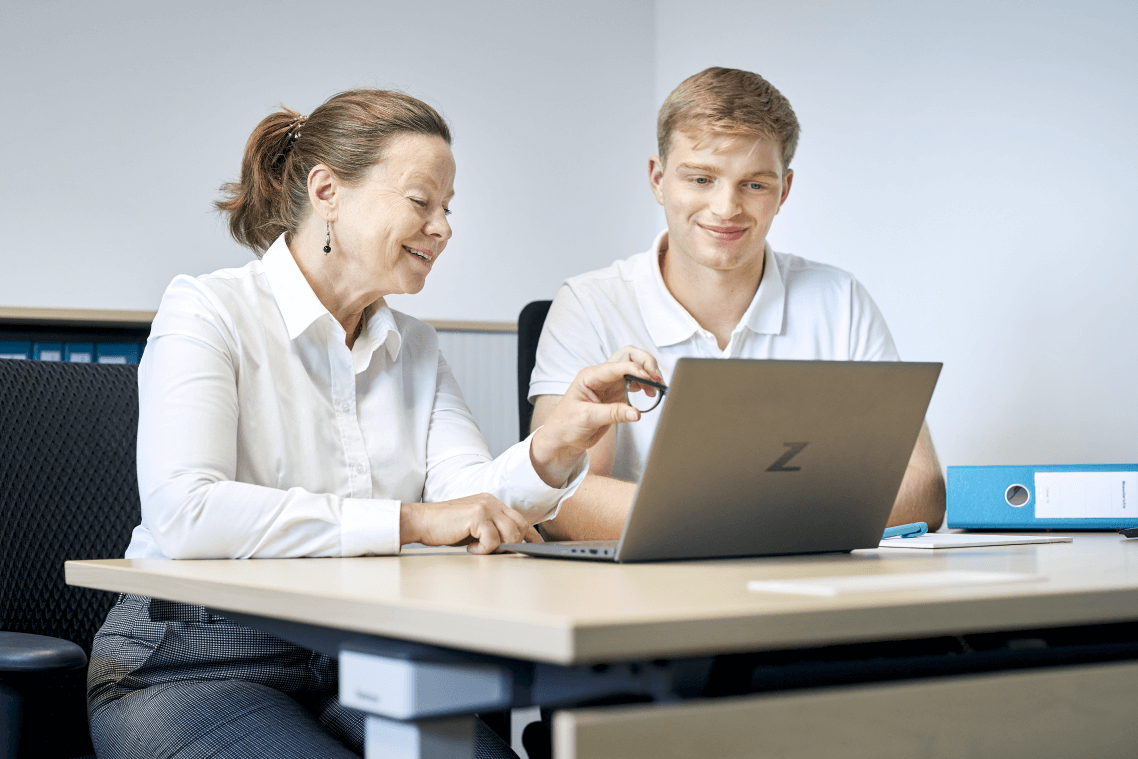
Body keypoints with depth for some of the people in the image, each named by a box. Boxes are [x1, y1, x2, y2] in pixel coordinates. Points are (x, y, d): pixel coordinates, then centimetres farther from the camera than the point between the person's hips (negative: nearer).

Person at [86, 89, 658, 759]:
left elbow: (471, 496, 0)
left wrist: (553, 449, -22)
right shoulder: (207, 311, -7)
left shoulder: (414, 346, 15)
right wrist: (409, 521, -22)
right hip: (194, 668, -5)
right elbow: (184, 514, -22)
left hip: (359, 664, 5)